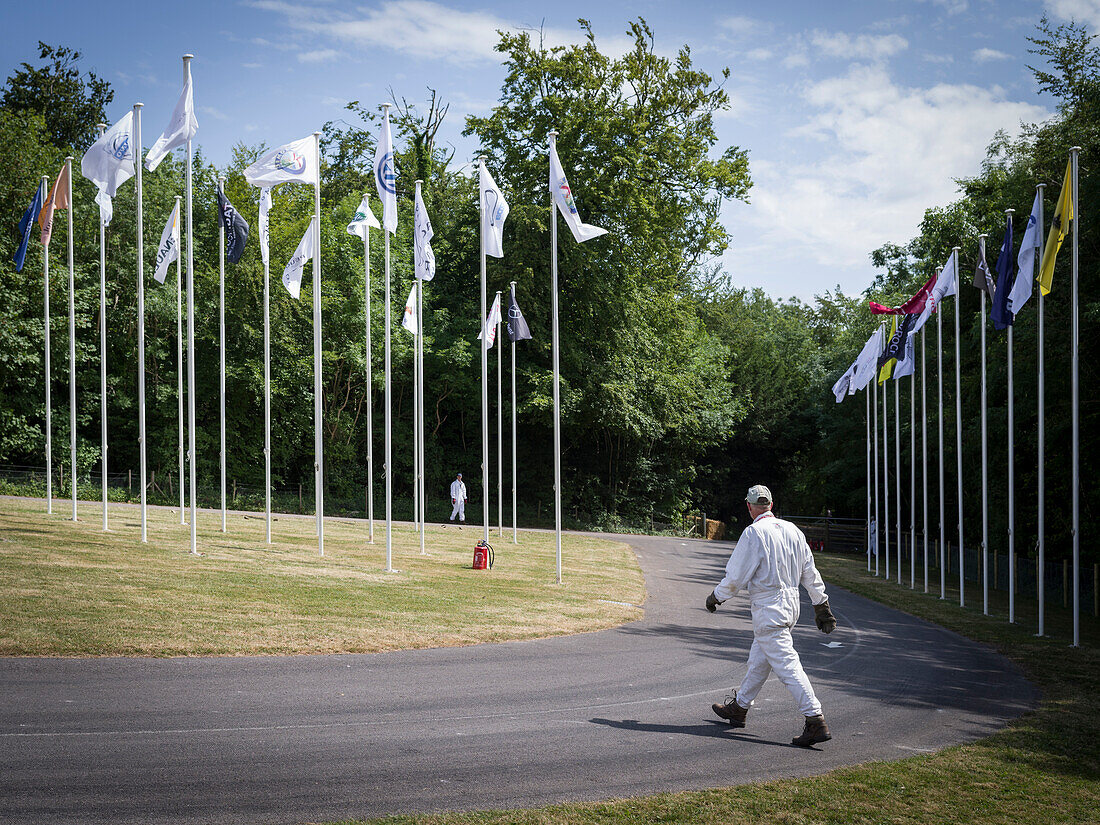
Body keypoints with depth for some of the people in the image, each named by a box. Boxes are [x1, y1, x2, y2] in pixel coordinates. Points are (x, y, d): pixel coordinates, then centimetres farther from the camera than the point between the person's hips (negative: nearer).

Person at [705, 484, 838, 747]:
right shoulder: (792, 530, 7)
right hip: (790, 604, 9)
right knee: (758, 659, 21)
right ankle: (738, 707, 36)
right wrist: (822, 606, 15)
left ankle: (816, 721, -16)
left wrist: (715, 596, 3)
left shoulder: (753, 533, -14)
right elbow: (810, 573, 10)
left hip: (767, 608, -9)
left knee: (786, 664, -10)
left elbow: (736, 576, -13)